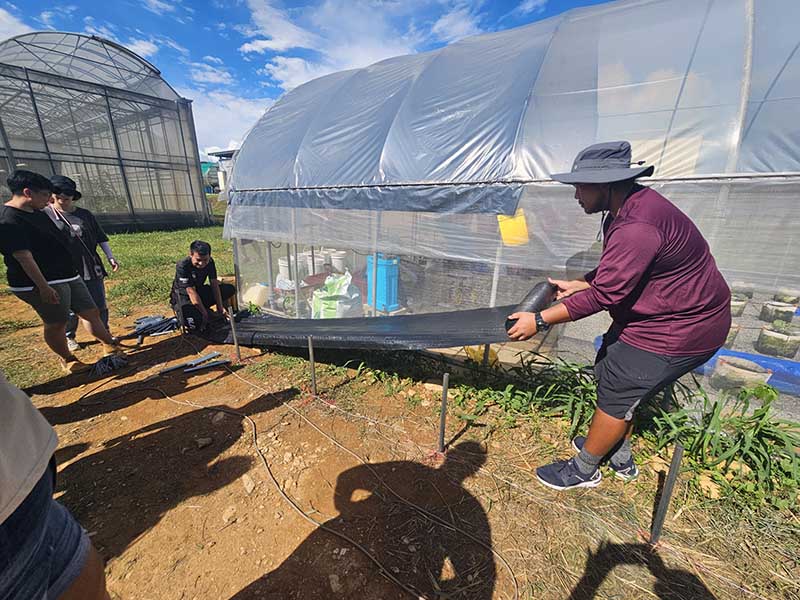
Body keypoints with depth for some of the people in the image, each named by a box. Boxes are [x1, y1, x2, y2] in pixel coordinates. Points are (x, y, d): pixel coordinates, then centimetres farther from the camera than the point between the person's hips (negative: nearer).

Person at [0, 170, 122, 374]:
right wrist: (44, 287, -23)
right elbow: (23, 256, -20)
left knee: (91, 312, 11)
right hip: (42, 283, -9)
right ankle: (67, 360, 20)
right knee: (56, 324, 4)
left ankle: (110, 346, 22)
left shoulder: (38, 213, 12)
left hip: (68, 276, 9)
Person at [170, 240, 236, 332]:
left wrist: (220, 308, -17)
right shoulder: (182, 266, -28)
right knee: (194, 325, -32)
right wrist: (205, 313, -30)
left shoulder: (210, 262, -11)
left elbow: (214, 284, -12)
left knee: (230, 289, -11)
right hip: (183, 296, -6)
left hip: (200, 291, 6)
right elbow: (191, 292, -30)